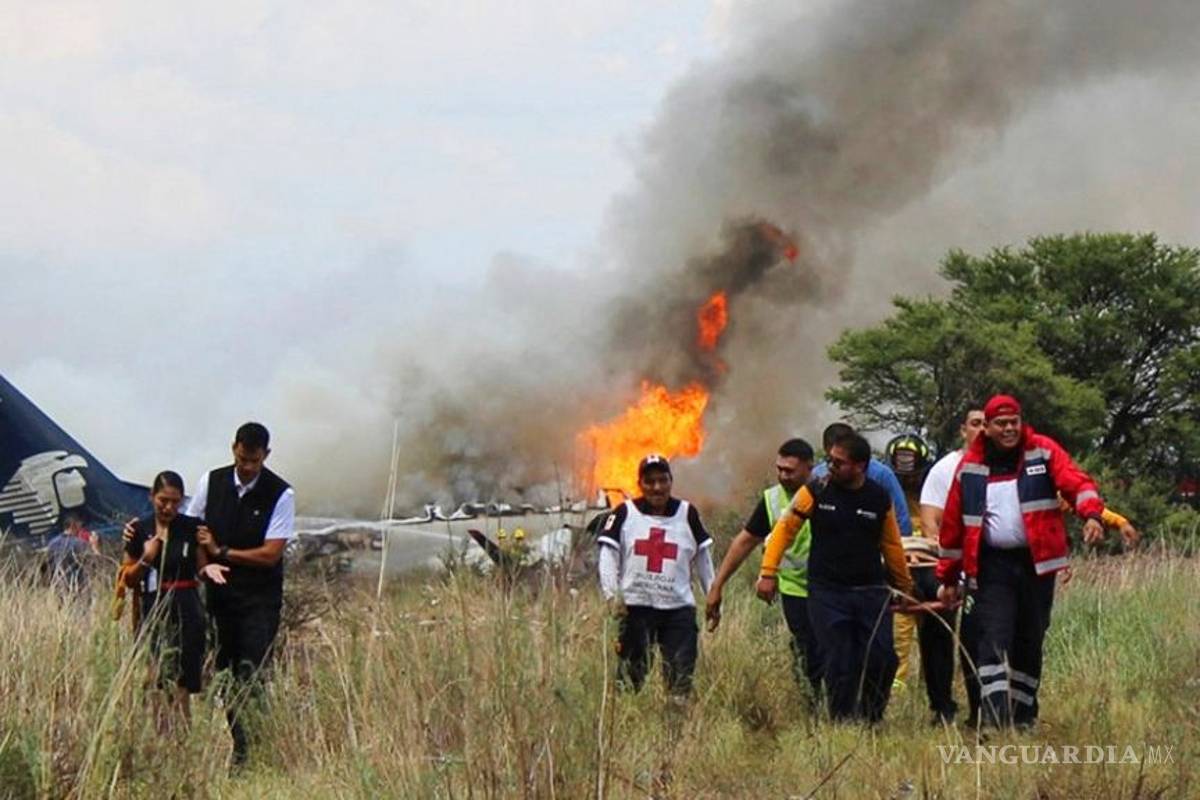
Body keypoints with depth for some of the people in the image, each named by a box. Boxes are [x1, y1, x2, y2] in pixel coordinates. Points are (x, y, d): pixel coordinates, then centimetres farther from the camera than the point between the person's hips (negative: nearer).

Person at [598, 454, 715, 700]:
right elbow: (608, 556, -2)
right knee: (631, 674, 0)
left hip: (678, 607, 2)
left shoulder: (687, 514, 9)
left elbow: (703, 558, 14)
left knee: (681, 677, -2)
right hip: (636, 606, -1)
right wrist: (613, 595, -14)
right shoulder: (624, 514, 3)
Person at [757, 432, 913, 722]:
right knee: (838, 666, -6)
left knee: (882, 660, -6)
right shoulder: (816, 492, -3)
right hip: (827, 593, -2)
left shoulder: (880, 499, 2)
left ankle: (870, 721, 13)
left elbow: (892, 546, 14)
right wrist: (768, 573, -4)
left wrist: (904, 587, 20)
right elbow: (784, 529, 2)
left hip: (872, 591, 2)